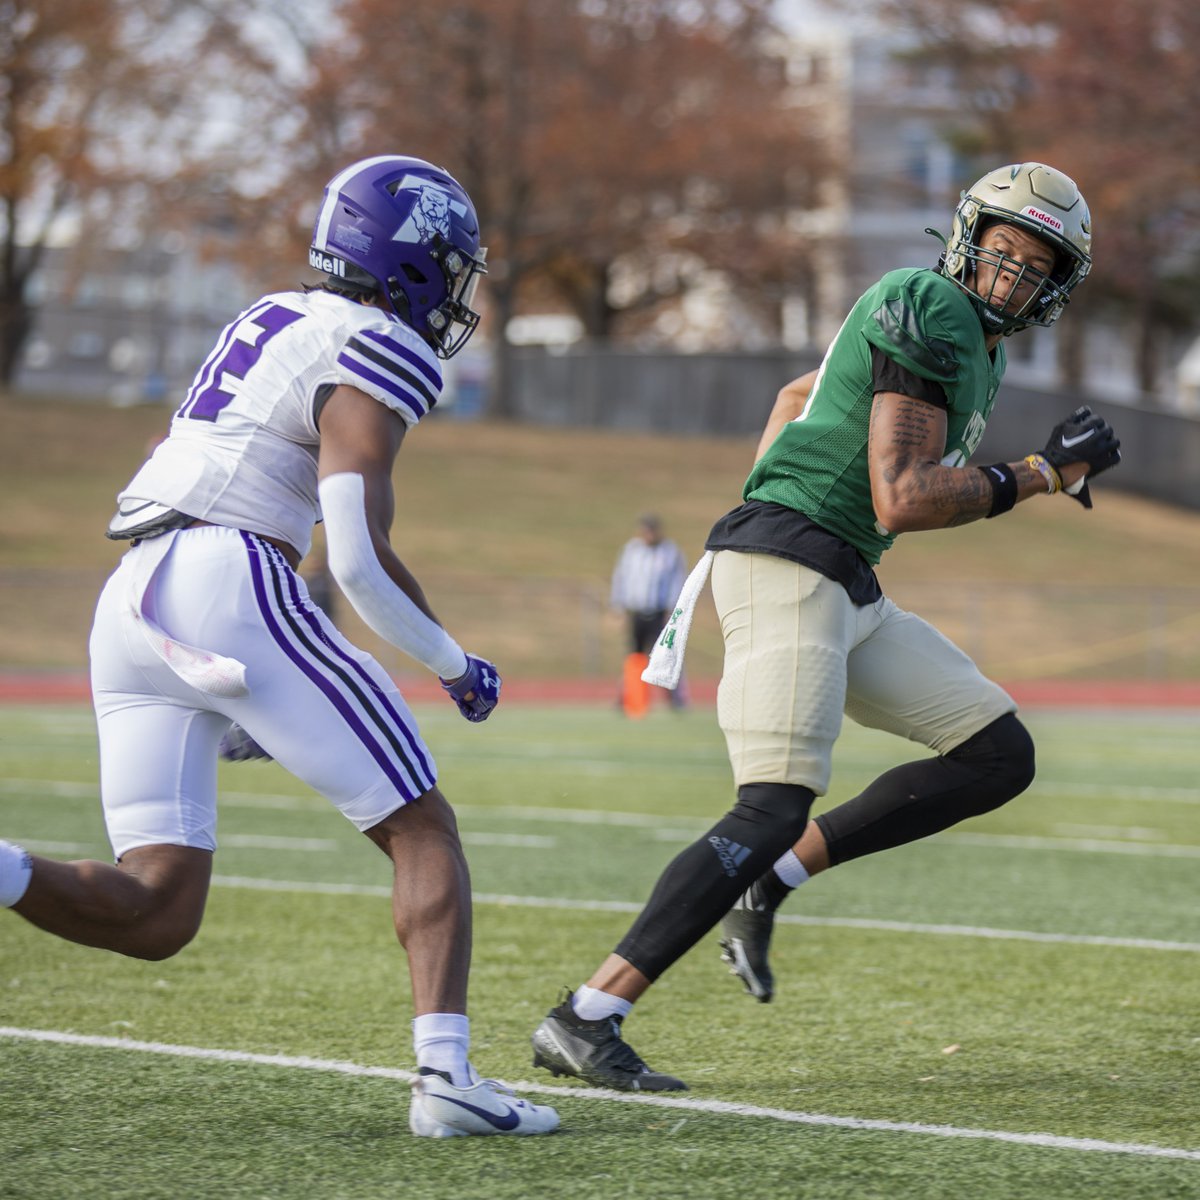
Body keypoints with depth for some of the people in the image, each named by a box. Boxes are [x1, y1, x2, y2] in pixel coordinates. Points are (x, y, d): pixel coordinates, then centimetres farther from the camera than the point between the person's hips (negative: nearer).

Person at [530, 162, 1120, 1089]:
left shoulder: (979, 350, 20)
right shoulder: (930, 313, -12)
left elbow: (801, 395, 33)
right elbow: (902, 501, -18)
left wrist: (757, 517, 25)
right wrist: (1041, 476, -9)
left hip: (847, 592, 10)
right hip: (791, 569, -10)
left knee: (1000, 757, 8)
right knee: (775, 811, -18)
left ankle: (768, 884, 6)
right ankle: (585, 1021, -18)